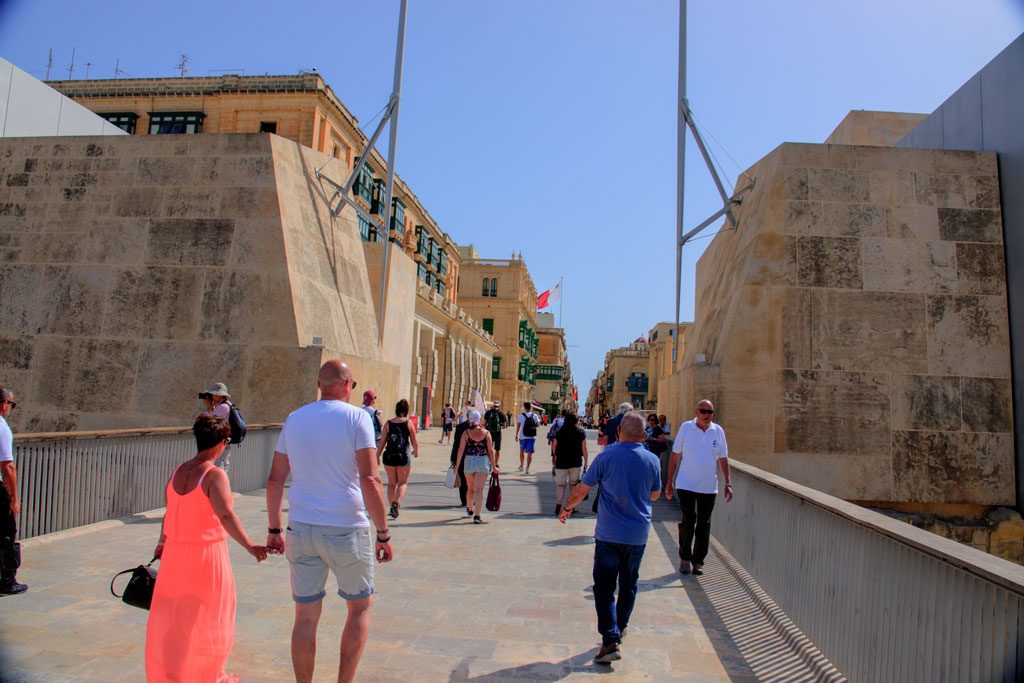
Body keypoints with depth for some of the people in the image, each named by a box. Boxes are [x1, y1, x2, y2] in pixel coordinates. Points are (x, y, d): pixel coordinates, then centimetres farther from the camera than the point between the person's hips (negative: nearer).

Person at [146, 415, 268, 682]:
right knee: (207, 620, 12)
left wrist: (162, 543, 29)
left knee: (171, 617, 20)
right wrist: (250, 546, -36)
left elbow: (169, 513, 13)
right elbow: (226, 516, -30)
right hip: (206, 553, -6)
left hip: (175, 553, 6)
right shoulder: (214, 474, -18)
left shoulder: (178, 471, 3)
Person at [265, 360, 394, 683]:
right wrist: (384, 534, -10)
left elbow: (275, 479, 10)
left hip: (301, 529, 4)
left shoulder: (294, 419, 8)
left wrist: (274, 529, 18)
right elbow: (369, 480, -15)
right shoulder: (356, 417, -8)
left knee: (306, 616, 13)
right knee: (361, 605, 16)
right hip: (346, 529, -4)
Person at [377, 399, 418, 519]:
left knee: (392, 483, 16)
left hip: (389, 456, 2)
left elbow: (382, 442, -1)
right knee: (403, 483, 8)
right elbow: (414, 442, -2)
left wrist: (378, 456, 8)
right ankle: (397, 502, -17)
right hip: (404, 456, -2)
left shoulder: (388, 423, 0)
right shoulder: (409, 423, -4)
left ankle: (392, 508, 19)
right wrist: (416, 452, 17)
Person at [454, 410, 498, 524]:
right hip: (483, 462, -1)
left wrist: (457, 465, 3)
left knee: (471, 488, 21)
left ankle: (470, 509, 41)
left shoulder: (466, 433, -3)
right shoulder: (486, 433, -3)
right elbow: (491, 450, -2)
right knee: (479, 490, -2)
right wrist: (494, 466, 5)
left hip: (469, 461, 1)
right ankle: (477, 516, -8)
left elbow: (461, 450, -4)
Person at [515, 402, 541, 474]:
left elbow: (518, 425, -5)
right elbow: (537, 423, 9)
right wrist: (540, 420, 30)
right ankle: (527, 468, -7)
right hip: (532, 436, 0)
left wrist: (516, 435, 1)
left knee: (521, 450, 19)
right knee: (529, 453, 0)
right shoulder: (534, 416, -1)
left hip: (523, 436, 0)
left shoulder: (521, 416, -4)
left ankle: (521, 466, 29)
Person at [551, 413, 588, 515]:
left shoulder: (560, 432, 0)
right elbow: (584, 449, -6)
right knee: (573, 484, 12)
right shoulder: (581, 433, -4)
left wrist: (555, 457, 19)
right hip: (575, 463, 0)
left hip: (561, 462, 1)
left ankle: (558, 505, -8)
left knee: (560, 484, 5)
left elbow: (554, 446, 4)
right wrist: (585, 462, 2)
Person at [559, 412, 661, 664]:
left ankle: (610, 640, -4)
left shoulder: (607, 456, -12)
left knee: (604, 586, 3)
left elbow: (582, 489, -6)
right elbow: (654, 495, 12)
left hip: (609, 533, -3)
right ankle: (620, 627, 36)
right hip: (638, 535, 4)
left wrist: (567, 508, 11)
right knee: (628, 584, 21)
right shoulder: (652, 460, -3)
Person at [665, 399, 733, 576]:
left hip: (709, 487, 3)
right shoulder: (685, 428, -4)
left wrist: (728, 484, 3)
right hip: (686, 485, -2)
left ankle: (698, 561, 20)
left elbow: (723, 459, 8)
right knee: (688, 521, -5)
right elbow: (675, 456, 1)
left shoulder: (718, 431, 2)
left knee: (704, 525, 7)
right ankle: (685, 558, 13)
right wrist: (670, 481, 1)